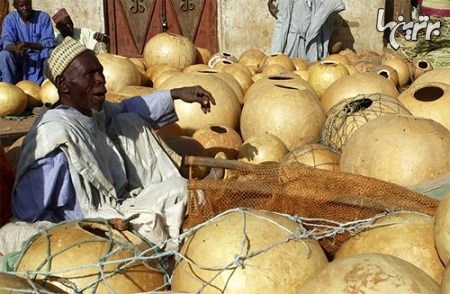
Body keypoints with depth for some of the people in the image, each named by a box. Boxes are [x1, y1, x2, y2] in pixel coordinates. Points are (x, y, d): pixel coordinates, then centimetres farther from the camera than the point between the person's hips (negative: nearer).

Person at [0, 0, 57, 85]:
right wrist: (16, 48, -39)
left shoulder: (43, 17, -5)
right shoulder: (9, 19, -1)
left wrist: (29, 45, -32)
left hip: (40, 58, -1)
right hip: (18, 60, 1)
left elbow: (50, 42, -14)